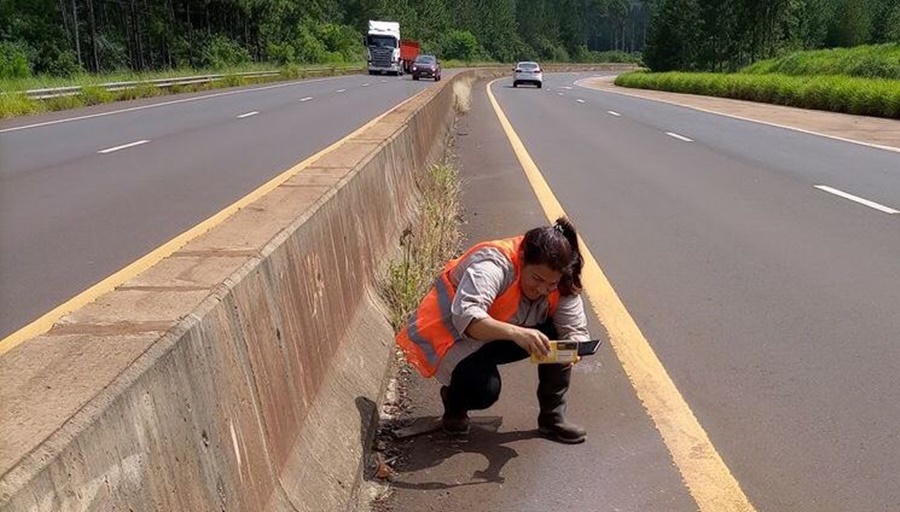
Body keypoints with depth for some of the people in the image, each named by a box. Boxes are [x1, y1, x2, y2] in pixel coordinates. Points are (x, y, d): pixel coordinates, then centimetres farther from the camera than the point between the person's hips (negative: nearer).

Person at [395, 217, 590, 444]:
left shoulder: (560, 284, -12)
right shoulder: (493, 265, -33)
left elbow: (576, 330, -15)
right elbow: (465, 316, -46)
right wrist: (516, 333, -59)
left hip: (499, 339, 6)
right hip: (452, 339, -6)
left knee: (554, 336, -18)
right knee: (485, 390, -33)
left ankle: (552, 417, -3)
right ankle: (454, 400, 3)